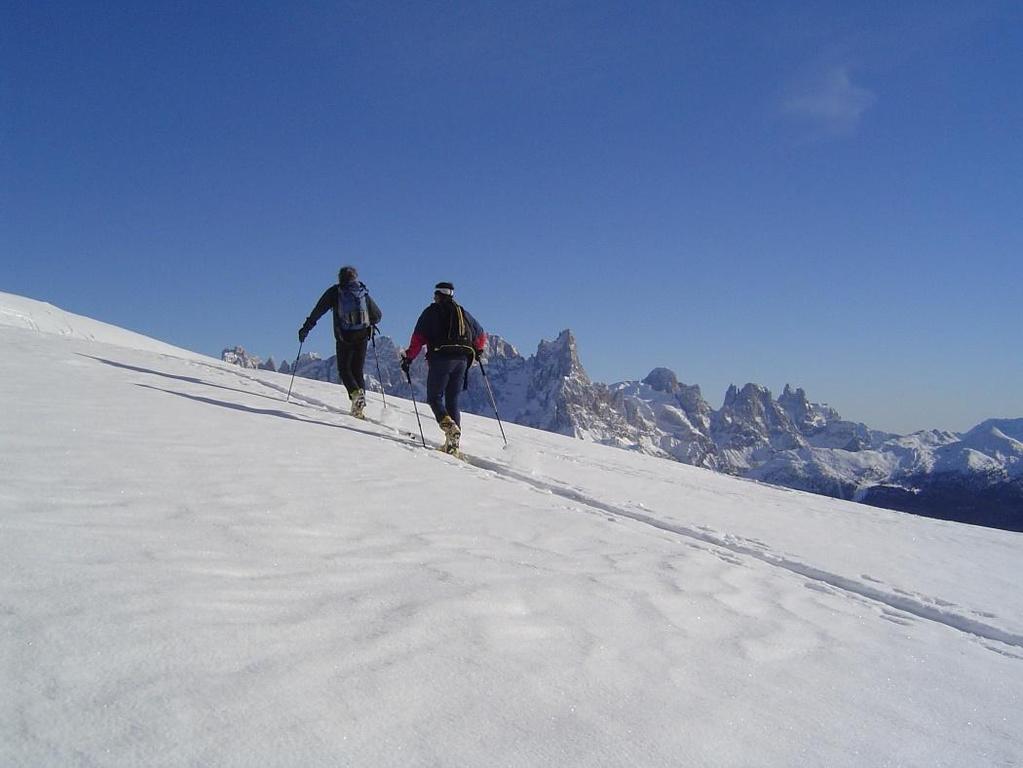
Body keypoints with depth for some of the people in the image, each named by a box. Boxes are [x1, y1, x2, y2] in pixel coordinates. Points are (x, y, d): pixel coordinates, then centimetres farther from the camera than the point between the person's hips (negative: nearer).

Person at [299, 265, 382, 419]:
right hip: (362, 337, 3)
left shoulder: (335, 291, 5)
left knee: (344, 369, 7)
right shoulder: (364, 292, 12)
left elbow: (318, 310, 0)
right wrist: (370, 324, 35)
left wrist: (306, 328, 7)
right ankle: (360, 406, 0)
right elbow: (378, 315, 14)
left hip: (344, 337, -3)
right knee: (358, 371, 11)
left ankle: (356, 393, -20)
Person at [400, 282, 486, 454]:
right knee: (453, 400, 9)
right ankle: (454, 442, 0)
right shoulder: (463, 313, 21)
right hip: (462, 360, 4)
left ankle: (448, 425, -24)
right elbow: (481, 336, 28)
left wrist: (408, 358, 3)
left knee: (435, 397, 3)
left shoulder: (431, 312, 7)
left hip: (441, 359, -4)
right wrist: (478, 351, 45)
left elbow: (418, 338, -2)